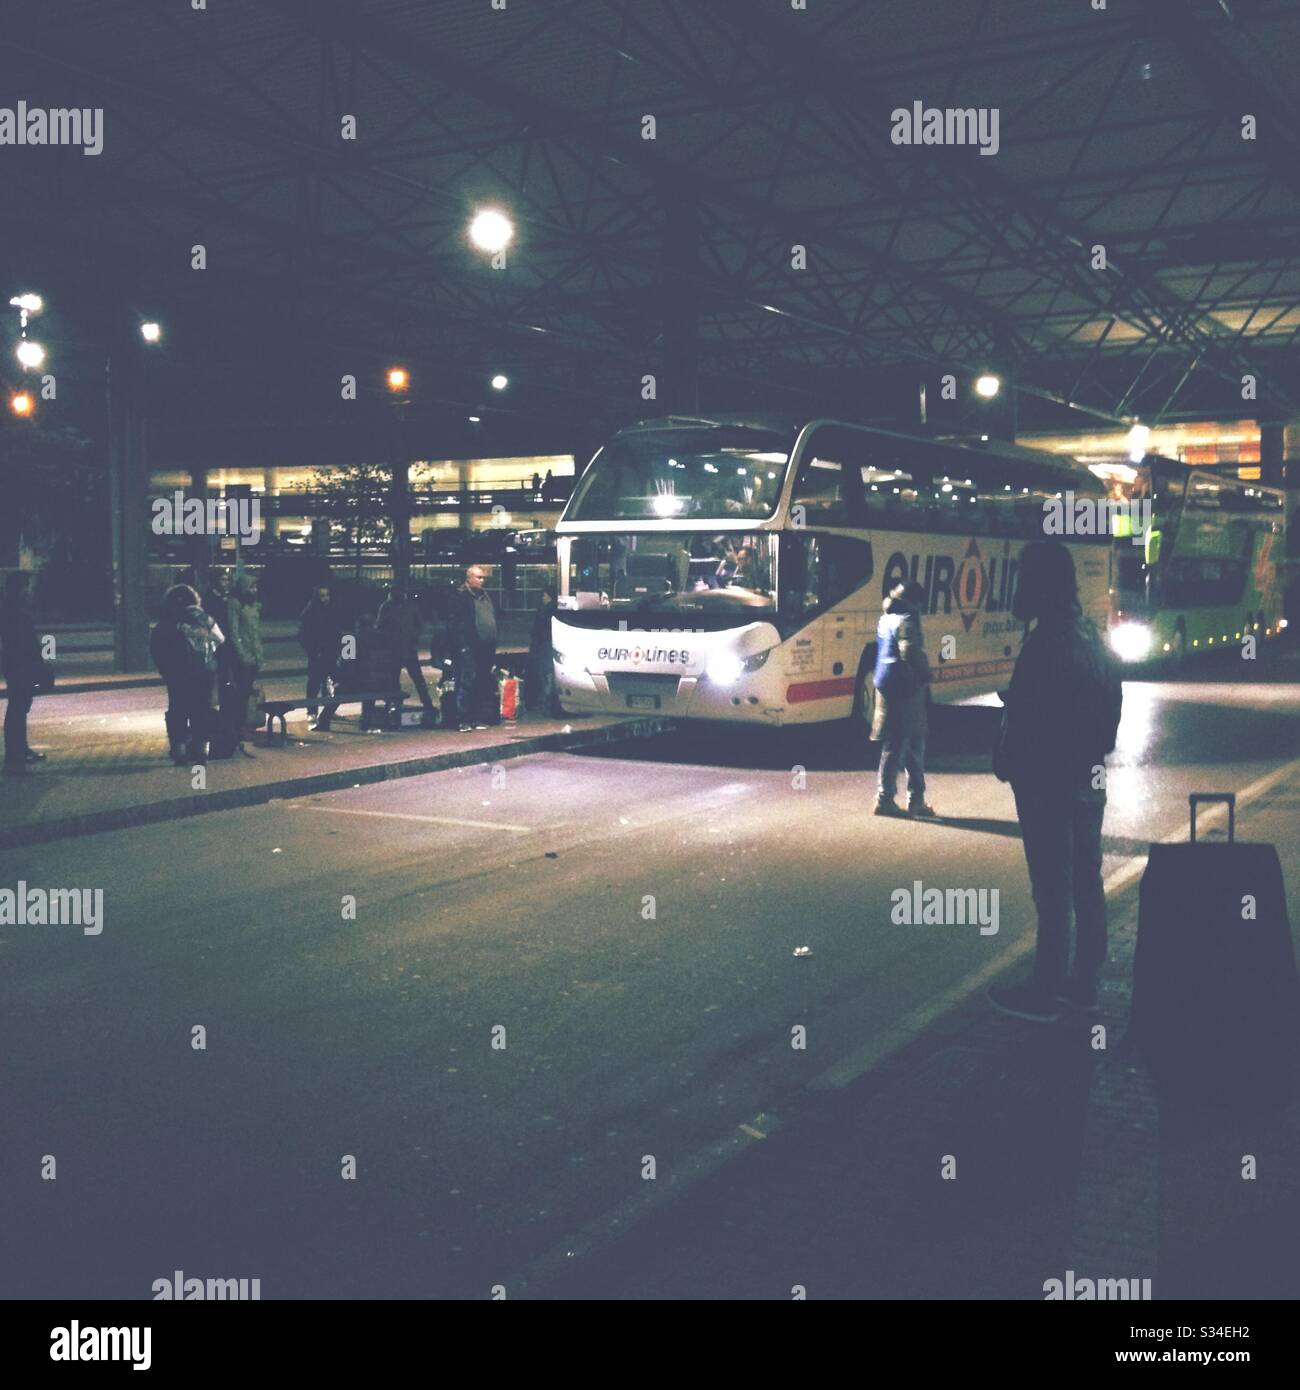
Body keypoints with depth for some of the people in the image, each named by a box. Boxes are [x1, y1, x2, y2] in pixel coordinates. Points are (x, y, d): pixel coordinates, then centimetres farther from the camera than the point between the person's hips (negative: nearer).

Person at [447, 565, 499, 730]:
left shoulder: (486, 596, 20)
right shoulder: (460, 596, -4)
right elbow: (453, 623, -10)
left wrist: (493, 645, 16)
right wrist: (460, 645, -17)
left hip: (486, 649, 8)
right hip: (468, 649, -8)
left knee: (484, 686, 9)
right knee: (466, 684, -9)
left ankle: (479, 719, 16)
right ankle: (464, 720, -7)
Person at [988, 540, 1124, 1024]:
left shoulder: (1046, 644, -20)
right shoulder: (1093, 640, 9)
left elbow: (1027, 718, -20)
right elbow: (1111, 705, 16)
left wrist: (1005, 762, -6)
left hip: (1048, 783, -9)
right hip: (1089, 779, 9)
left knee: (1052, 888, -4)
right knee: (1085, 882, 14)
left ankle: (1044, 992, 3)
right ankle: (1084, 982, 24)